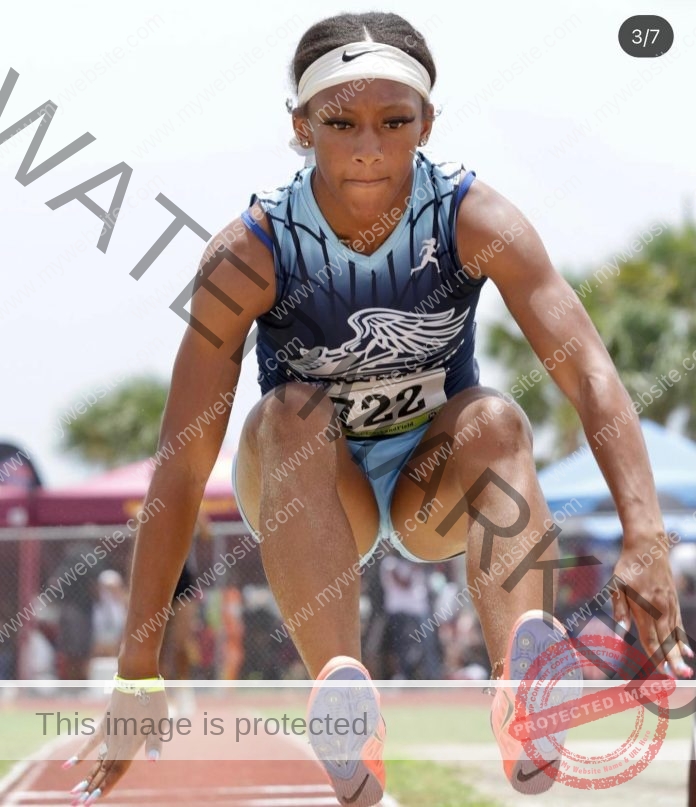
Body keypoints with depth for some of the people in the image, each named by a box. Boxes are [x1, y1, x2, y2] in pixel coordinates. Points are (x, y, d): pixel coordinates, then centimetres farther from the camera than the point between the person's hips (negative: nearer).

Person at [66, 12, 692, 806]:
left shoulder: (473, 219, -20)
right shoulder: (250, 253, -23)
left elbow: (589, 373, -29)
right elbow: (181, 469, -24)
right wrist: (138, 671, -28)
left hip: (436, 486, 1)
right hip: (306, 500, -1)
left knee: (497, 418, -30)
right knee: (293, 415, -33)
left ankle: (520, 677, -52)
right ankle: (341, 689, -51)